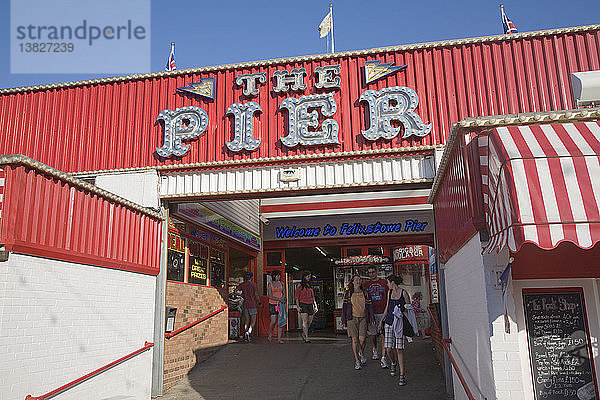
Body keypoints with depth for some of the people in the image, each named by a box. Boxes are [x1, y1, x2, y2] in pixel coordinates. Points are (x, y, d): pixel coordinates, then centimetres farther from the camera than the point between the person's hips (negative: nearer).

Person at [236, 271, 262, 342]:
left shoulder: (242, 284, 4)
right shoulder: (253, 284, -5)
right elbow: (256, 295, -7)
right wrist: (259, 303, 2)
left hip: (245, 304, 4)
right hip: (252, 304, -4)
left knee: (246, 320, 11)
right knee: (253, 320, 4)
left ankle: (246, 336, 9)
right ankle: (249, 332, -18)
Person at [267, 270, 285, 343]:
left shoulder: (281, 283, 10)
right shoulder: (270, 284, -2)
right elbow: (270, 296, -9)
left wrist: (283, 297, -6)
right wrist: (279, 299, -17)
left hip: (281, 304, 4)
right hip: (273, 304, -4)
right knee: (273, 321, -9)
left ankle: (279, 338, 3)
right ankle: (270, 335, 17)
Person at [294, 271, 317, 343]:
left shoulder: (309, 285, 16)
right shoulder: (300, 286, -1)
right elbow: (296, 297, -2)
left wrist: (315, 306, 14)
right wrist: (298, 306, -11)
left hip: (310, 305, 6)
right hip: (303, 304, -6)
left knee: (310, 322, 4)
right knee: (305, 321, -10)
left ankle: (303, 334, 24)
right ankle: (306, 338, -7)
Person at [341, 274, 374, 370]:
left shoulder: (365, 293, 8)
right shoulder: (348, 293, 4)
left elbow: (369, 306, 9)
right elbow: (344, 307, 4)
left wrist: (371, 319, 2)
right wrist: (343, 321, 2)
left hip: (363, 319, 1)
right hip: (352, 318, -1)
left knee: (362, 339, -8)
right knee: (354, 339, -1)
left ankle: (361, 353, 24)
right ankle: (357, 361, 11)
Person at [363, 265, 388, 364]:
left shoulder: (384, 282, 4)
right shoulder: (366, 284, 8)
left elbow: (389, 297, 9)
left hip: (383, 312, -2)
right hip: (371, 312, 2)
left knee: (384, 335, -6)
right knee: (372, 333, 10)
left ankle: (383, 358, -3)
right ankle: (375, 349, 37)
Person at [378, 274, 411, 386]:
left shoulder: (403, 293, -5)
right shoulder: (389, 292, 10)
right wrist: (382, 320, 21)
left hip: (399, 323, -4)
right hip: (389, 322, 4)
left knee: (399, 349, -6)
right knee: (388, 349, 0)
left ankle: (402, 376, 3)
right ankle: (393, 363, 32)